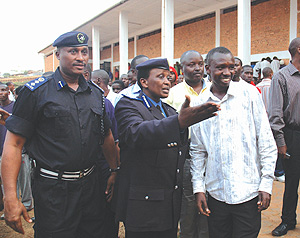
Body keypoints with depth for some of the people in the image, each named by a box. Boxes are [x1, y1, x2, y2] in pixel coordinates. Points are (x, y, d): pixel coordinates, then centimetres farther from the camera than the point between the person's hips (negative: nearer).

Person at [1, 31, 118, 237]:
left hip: (91, 186, 5)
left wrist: (114, 170, 13)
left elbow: (107, 136, 17)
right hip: (53, 190, -4)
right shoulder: (36, 92, -6)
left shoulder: (96, 93, 8)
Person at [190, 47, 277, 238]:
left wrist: (266, 183, -5)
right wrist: (198, 187, 4)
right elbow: (197, 150, 7)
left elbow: (266, 142, -1)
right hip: (215, 193, 2)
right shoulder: (199, 103, 2)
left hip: (248, 192, -2)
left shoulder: (249, 93, -3)